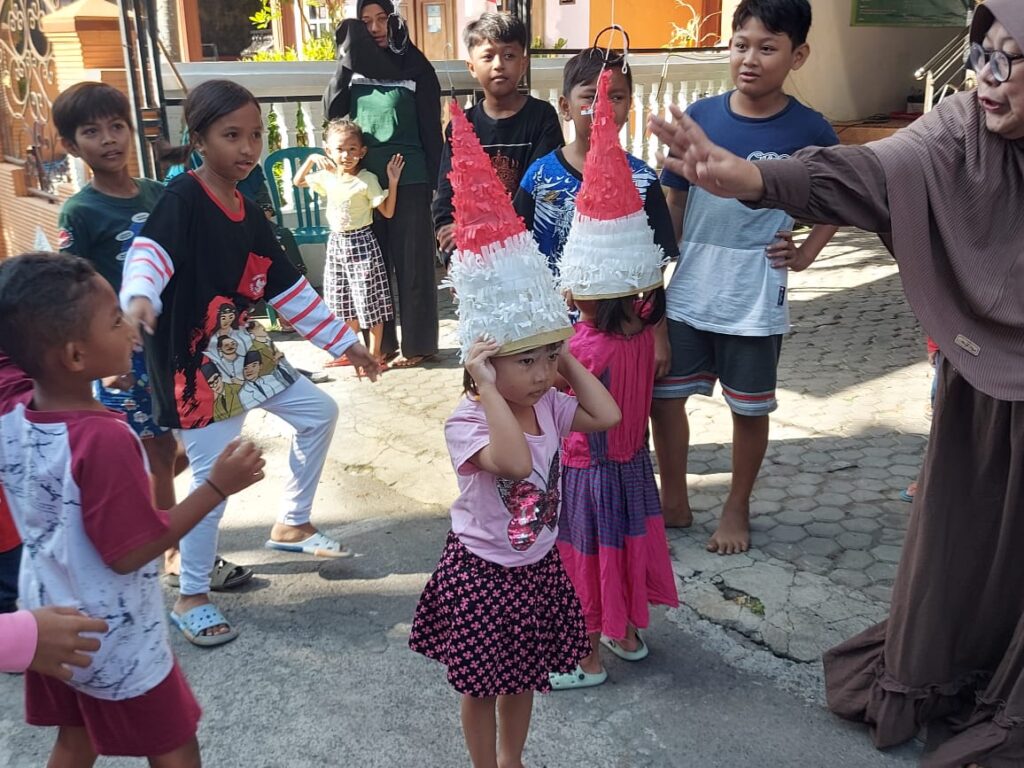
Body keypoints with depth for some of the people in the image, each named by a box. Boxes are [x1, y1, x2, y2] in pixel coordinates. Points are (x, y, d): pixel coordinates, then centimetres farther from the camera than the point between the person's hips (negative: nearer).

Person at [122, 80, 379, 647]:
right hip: (195, 366, -8)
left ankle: (292, 524, 30)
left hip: (245, 354, 8)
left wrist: (346, 343, 13)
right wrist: (139, 297, -55)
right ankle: (191, 599, 16)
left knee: (319, 413, 14)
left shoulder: (250, 217, 7)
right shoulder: (182, 199, -15)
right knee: (212, 480, -4)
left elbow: (291, 289, 12)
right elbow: (149, 252, -33)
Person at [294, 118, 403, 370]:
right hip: (337, 243, 6)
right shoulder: (326, 176, 4)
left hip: (361, 242, -5)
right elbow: (298, 181, 18)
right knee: (345, 302, 14)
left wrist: (393, 182, -21)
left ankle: (375, 354, 9)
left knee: (370, 301, -1)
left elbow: (388, 212, -11)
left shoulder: (367, 179, -12)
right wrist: (311, 159, 3)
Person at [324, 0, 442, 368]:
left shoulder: (414, 66, -3)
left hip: (408, 179, -4)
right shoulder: (355, 65, 8)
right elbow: (331, 111, -2)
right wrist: (344, 65, -13)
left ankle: (418, 343, 10)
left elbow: (431, 128, -4)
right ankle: (381, 342, 18)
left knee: (412, 262, 2)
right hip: (365, 178, 4)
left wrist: (432, 179, -7)